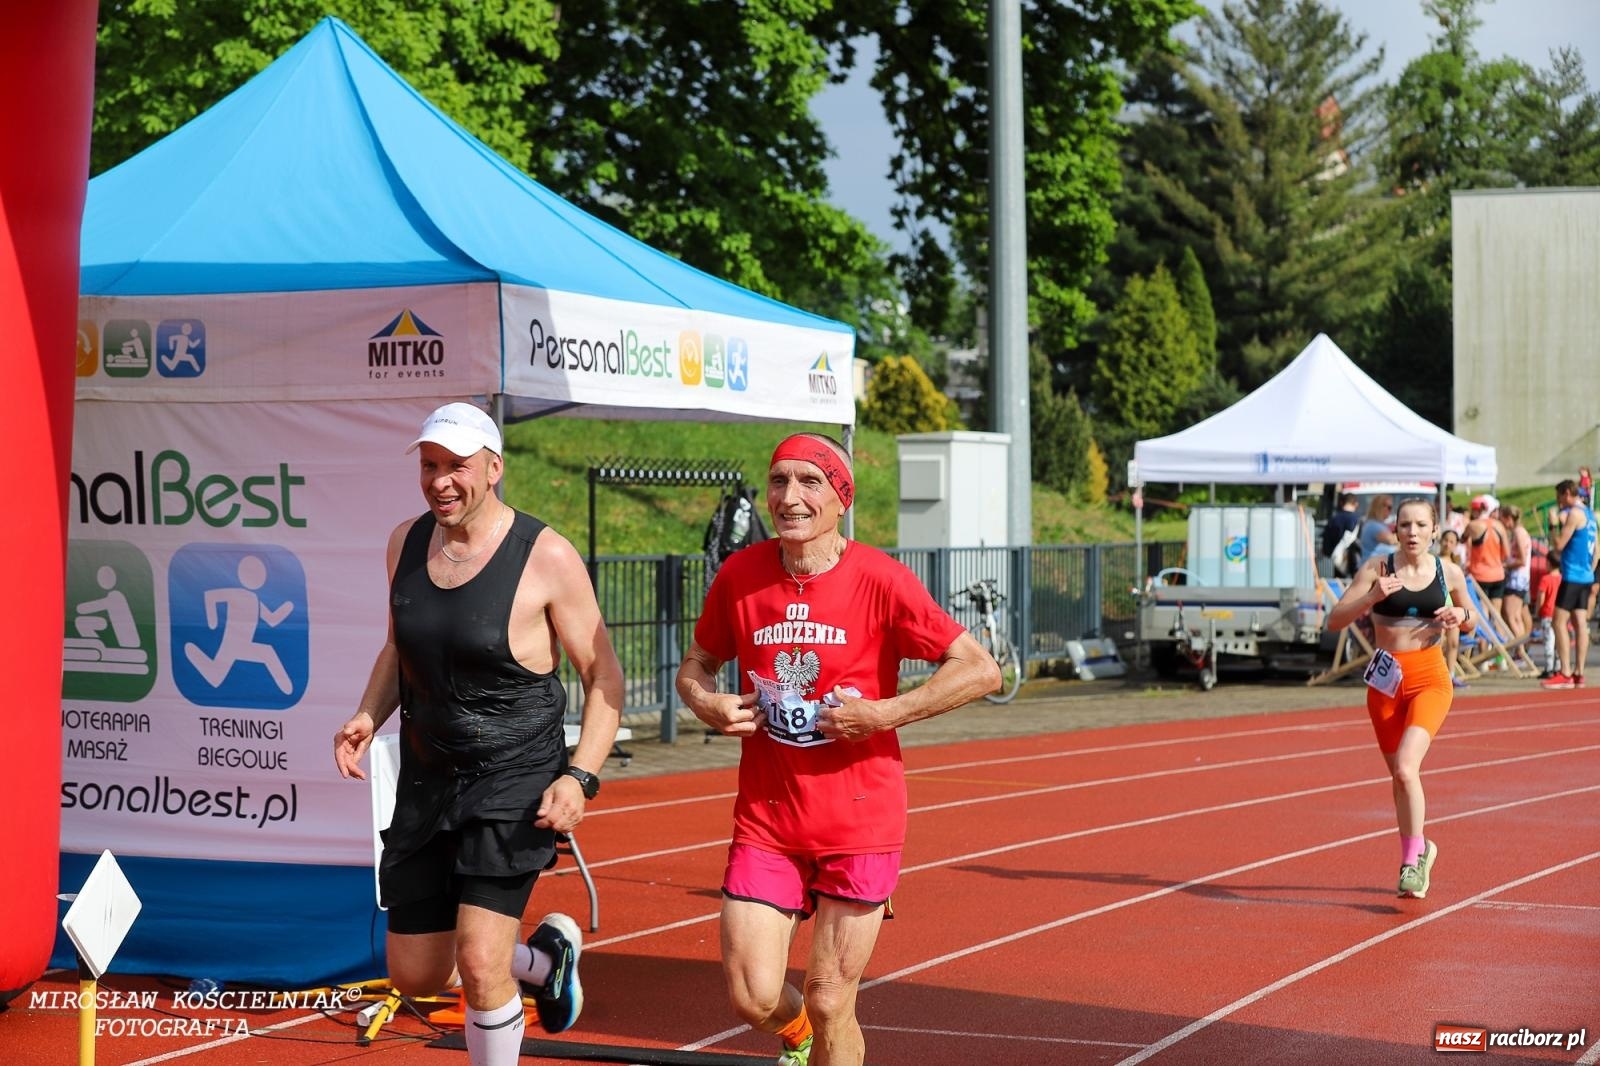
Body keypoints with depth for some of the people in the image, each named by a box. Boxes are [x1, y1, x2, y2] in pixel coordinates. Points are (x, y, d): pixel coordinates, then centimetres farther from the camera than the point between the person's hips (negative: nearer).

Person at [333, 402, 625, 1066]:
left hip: (516, 781, -6)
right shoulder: (406, 543, 4)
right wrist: (368, 717, 1)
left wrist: (580, 776, -18)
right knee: (415, 976, 12)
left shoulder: (546, 556, -12)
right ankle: (545, 958, 40)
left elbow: (604, 677, -6)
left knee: (478, 961, -17)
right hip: (427, 780, 6)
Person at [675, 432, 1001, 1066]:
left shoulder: (879, 580, -10)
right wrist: (705, 703, -6)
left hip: (860, 822, -2)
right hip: (766, 819, 3)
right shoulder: (739, 575, 0)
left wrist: (882, 714, -17)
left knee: (830, 1002, 0)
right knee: (752, 999, -3)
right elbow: (696, 665, 16)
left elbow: (981, 670, -9)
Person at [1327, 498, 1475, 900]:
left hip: (1430, 678, -2)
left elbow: (1471, 623, 17)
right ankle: (1418, 850, 36)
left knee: (1406, 768, -22)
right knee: (1399, 775, 13)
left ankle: (1412, 859, -9)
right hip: (1386, 680, 2)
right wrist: (1372, 597, -21)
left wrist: (1460, 617, -6)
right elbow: (1335, 620, -5)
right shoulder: (1378, 569, -2)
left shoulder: (1449, 573, 2)